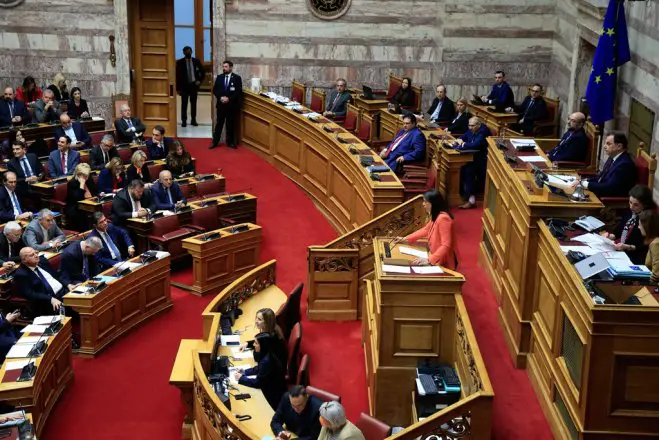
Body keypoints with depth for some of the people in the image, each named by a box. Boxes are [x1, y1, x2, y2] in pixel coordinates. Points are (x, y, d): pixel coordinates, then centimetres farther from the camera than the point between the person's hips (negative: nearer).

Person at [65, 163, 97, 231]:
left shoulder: (89, 180, 7)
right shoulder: (72, 183, -12)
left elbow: (96, 193, 21)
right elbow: (78, 198, -25)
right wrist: (82, 184, -24)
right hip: (74, 209, -6)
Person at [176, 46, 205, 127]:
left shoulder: (196, 61, 2)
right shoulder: (180, 62, -4)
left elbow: (203, 71, 13)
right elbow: (177, 75, -3)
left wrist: (200, 80, 1)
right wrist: (178, 88, -6)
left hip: (194, 85, 2)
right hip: (184, 85, -2)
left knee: (193, 103, 7)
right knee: (184, 104, -1)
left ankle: (193, 120, 15)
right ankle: (184, 121, 3)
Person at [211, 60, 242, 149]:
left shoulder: (237, 78, -1)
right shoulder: (219, 77, 8)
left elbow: (238, 92, -8)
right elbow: (215, 90, 4)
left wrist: (229, 98, -16)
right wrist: (221, 97, -13)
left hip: (232, 105, -2)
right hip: (221, 104, 2)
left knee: (231, 124, 5)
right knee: (219, 123, 5)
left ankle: (230, 142, 13)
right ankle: (215, 142, 9)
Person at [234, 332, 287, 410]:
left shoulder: (267, 361, -30)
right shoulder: (265, 354, -2)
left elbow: (258, 383, -23)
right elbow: (259, 369, 16)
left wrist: (241, 378, -13)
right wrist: (245, 371, 3)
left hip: (275, 396, -8)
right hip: (270, 389, 8)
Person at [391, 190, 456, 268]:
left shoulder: (443, 218, -25)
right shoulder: (435, 217, 7)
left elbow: (446, 246, -29)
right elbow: (425, 230, 24)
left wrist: (429, 260, -37)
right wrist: (405, 239, 20)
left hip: (443, 264, -10)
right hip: (437, 260, 10)